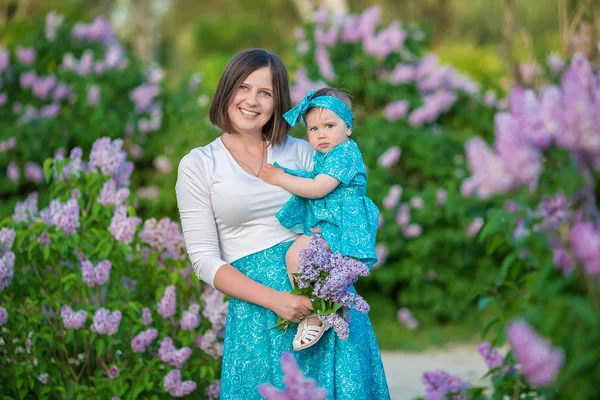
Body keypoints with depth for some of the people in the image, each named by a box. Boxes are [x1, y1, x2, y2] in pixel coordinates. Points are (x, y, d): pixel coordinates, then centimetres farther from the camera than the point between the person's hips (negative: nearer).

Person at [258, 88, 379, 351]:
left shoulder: (345, 153, -11)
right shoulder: (320, 157, 20)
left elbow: (318, 189, -19)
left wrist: (280, 178, -12)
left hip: (340, 228, -11)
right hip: (321, 226, 11)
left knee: (296, 253, -27)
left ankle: (313, 316, -21)